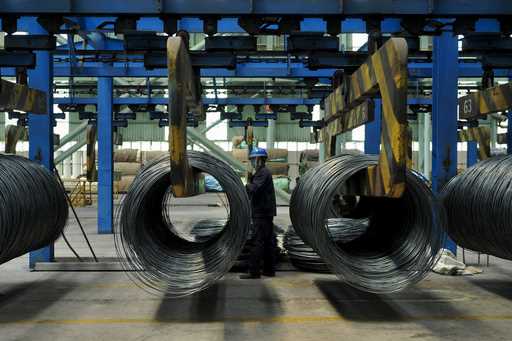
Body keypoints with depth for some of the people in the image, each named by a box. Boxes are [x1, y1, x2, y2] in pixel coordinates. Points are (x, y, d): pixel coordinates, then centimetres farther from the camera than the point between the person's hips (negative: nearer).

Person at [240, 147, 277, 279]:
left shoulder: (263, 173, -13)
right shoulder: (263, 172, 19)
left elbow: (254, 189, -25)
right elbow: (253, 191, 20)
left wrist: (248, 184, -7)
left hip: (262, 214, -10)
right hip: (266, 213, 10)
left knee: (258, 242, -8)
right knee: (268, 242, 11)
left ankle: (254, 271, -7)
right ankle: (269, 270, 17)